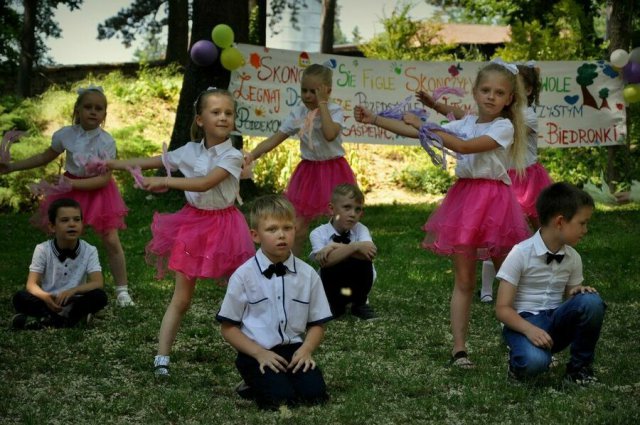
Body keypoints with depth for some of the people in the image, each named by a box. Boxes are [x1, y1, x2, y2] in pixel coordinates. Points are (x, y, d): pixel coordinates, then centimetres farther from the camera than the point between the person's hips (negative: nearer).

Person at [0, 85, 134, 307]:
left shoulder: (106, 141, -17)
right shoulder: (66, 134, -8)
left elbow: (104, 178, -19)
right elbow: (45, 157, 8)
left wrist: (74, 184, -27)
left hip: (97, 191, -2)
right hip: (70, 190, 3)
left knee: (112, 241, -5)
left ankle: (122, 291, 6)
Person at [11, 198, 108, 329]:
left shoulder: (89, 251, -5)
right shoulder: (43, 250, -6)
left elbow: (97, 283, -15)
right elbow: (31, 284, -13)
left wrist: (73, 290, -34)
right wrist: (45, 297, -37)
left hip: (74, 302, 1)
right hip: (48, 302, 0)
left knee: (100, 296, -29)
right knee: (19, 298, -28)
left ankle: (50, 320, -25)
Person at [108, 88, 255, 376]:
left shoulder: (232, 156, -14)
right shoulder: (189, 151, 0)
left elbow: (205, 183, -29)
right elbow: (151, 162, 12)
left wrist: (163, 182, -30)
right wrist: (111, 165, 13)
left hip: (223, 226, -2)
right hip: (193, 223, 3)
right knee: (181, 298, 1)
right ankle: (162, 357, -1)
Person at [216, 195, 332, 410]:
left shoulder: (307, 275, 4)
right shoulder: (243, 276, -4)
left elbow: (317, 324, 11)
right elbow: (228, 327, 0)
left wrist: (306, 349, -10)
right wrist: (259, 353, -13)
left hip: (294, 349, 3)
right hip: (256, 352, -3)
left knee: (314, 394, -22)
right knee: (280, 398, -25)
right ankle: (255, 384, 7)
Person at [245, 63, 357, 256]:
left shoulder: (334, 111, -11)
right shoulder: (298, 114, -2)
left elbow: (330, 135, -32)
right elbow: (274, 139, -4)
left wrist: (322, 103, -27)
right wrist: (252, 155, -19)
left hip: (333, 171, -3)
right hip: (309, 171, 3)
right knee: (298, 225, 4)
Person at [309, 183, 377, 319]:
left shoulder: (360, 229, -8)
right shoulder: (318, 233, -13)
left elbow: (370, 253, -30)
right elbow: (325, 261, -32)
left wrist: (336, 247, -31)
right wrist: (355, 246, -39)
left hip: (357, 284, 2)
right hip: (333, 286, -2)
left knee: (363, 260, -28)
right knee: (329, 267, -33)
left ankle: (360, 304, -3)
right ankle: (335, 305, -4)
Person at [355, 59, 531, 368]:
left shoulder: (504, 127, -8)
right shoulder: (465, 124, 10)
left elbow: (464, 146, -21)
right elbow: (415, 132, 7)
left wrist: (424, 125, -18)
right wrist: (374, 119, 1)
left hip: (494, 200, -4)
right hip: (464, 197, 4)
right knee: (464, 281, 3)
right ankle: (459, 348, 3)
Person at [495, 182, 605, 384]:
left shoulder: (573, 258, 4)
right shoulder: (521, 254, -13)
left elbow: (569, 299, 14)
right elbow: (502, 309, -14)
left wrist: (577, 292, -11)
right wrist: (529, 329, -31)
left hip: (556, 321, 5)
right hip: (523, 321, -5)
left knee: (591, 301, -25)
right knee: (534, 361, -39)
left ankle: (580, 366, -6)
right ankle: (521, 360, 0)